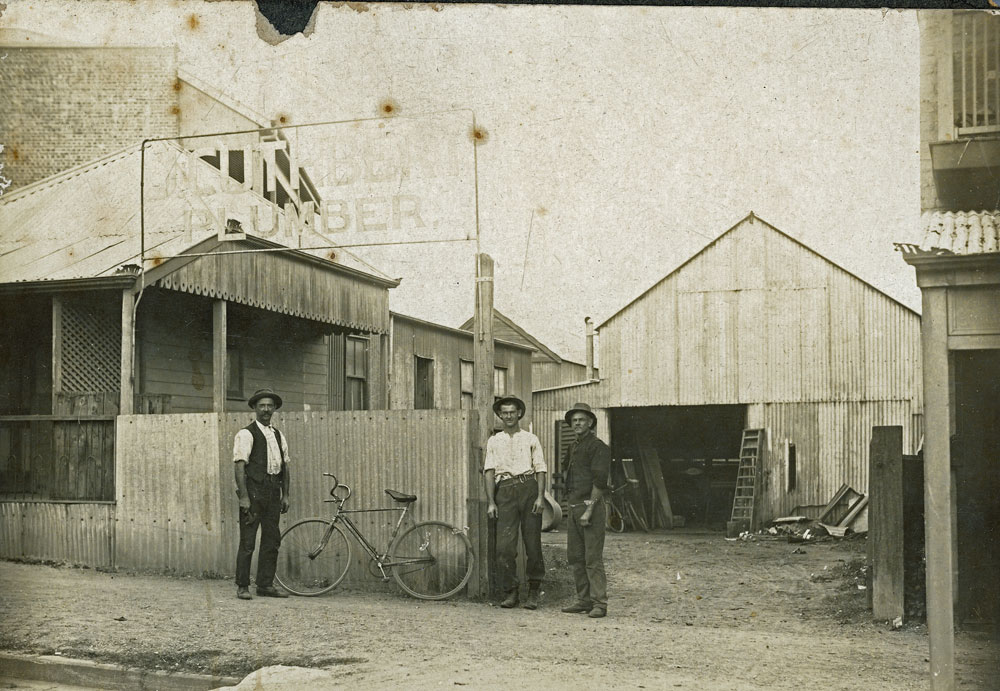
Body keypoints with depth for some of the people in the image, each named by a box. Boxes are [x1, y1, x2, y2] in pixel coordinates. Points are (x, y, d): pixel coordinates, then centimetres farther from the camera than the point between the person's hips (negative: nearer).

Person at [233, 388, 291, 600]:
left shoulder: (278, 436, 16)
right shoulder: (246, 434, -4)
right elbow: (240, 465, -11)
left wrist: (285, 495, 11)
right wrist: (243, 496, -17)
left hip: (273, 491, 7)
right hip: (254, 490, -6)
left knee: (272, 540, 8)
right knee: (247, 541, -4)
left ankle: (266, 585, 16)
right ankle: (242, 586, 4)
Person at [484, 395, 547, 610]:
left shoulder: (531, 439, 13)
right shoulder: (494, 441, 16)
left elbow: (540, 469, 7)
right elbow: (489, 471, 10)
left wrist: (540, 497, -6)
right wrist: (491, 502, 0)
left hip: (529, 488, -1)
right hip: (505, 490, 1)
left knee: (533, 542, -1)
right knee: (505, 545, -7)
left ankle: (533, 592, 9)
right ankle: (510, 592, 0)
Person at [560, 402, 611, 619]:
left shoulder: (597, 446, -8)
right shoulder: (572, 448, 18)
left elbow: (599, 481, -14)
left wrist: (589, 511, -18)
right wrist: (572, 506, 13)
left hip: (591, 505, -8)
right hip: (573, 507, 9)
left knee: (593, 558, -8)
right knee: (575, 557, 9)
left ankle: (599, 603, -6)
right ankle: (584, 600, 15)